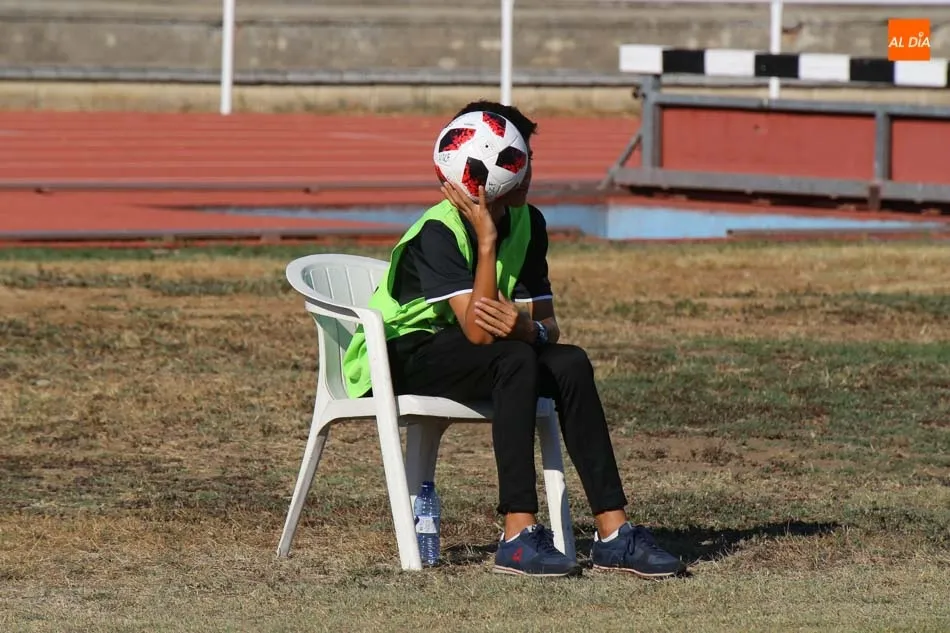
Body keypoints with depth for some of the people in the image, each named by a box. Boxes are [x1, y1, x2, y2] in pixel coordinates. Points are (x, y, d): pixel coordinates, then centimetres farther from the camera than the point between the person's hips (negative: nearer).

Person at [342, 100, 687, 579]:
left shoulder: (527, 223, 1)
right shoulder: (439, 230, -22)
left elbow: (548, 328, 1)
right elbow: (477, 332, -30)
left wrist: (526, 328, -24)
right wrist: (487, 240, -33)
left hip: (461, 354, 7)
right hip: (401, 355, -7)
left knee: (570, 364, -18)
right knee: (516, 361, -33)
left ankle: (612, 534, -21)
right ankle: (518, 537, -38)